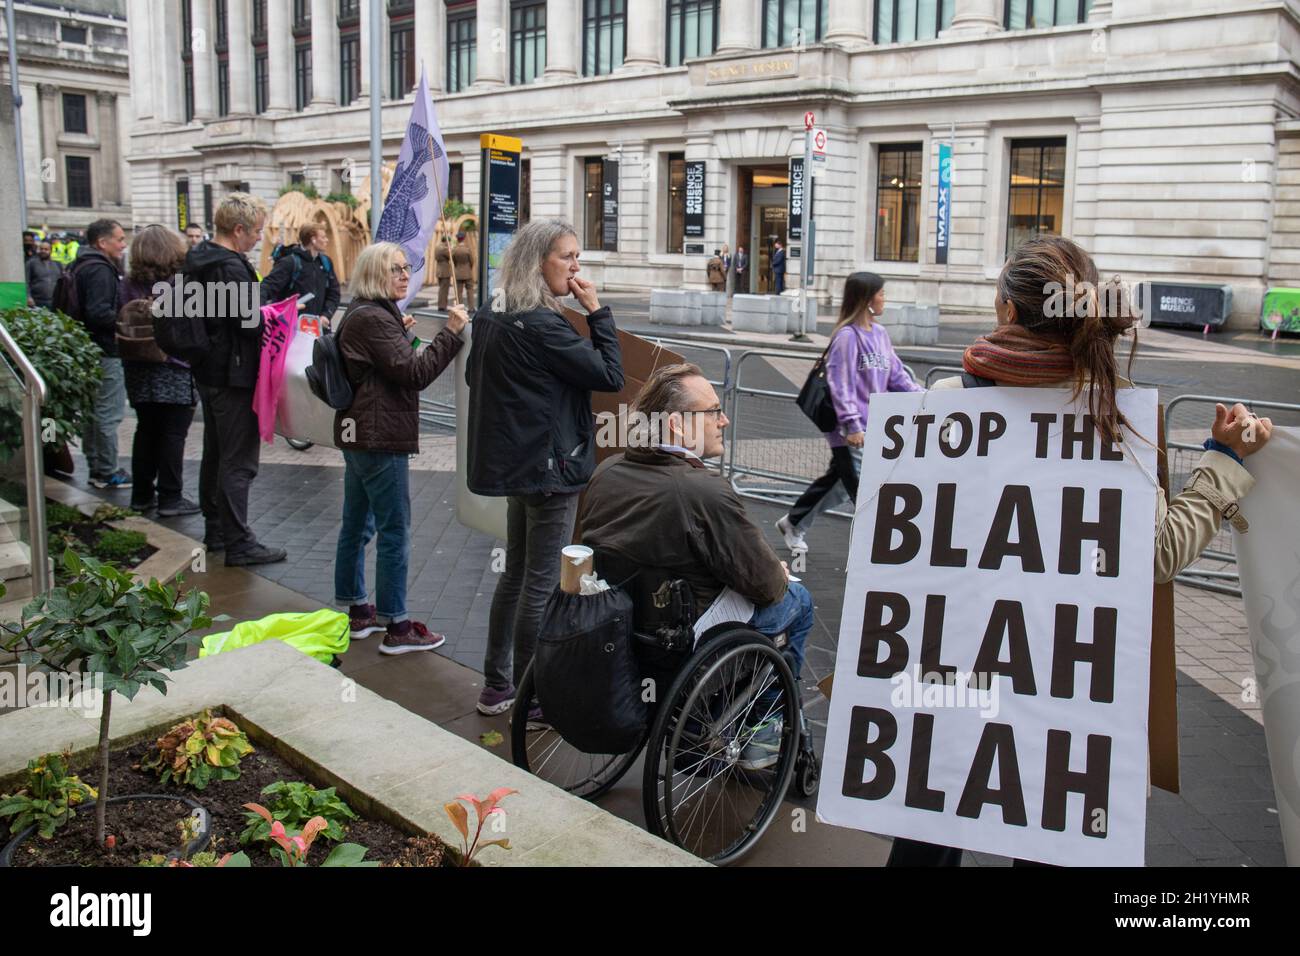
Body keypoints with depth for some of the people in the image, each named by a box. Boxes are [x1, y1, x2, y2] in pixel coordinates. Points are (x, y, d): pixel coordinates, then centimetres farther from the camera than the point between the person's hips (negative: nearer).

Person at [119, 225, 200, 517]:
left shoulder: (129, 284, 4)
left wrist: (129, 365, 15)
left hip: (139, 372, 5)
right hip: (177, 372, -5)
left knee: (145, 430, 14)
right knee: (173, 434, 0)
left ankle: (141, 495, 20)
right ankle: (170, 498, 2)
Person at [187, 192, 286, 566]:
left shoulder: (199, 260, 10)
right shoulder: (231, 268, -20)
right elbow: (251, 321, -23)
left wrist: (268, 314, 12)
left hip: (208, 372, 10)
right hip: (233, 376, -10)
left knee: (215, 454, 18)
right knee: (238, 461, -5)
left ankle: (215, 530, 29)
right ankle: (238, 543, -1)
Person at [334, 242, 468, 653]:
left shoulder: (361, 315, 16)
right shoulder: (373, 319, -17)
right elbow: (414, 374, -22)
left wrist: (400, 334, 16)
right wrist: (449, 332, -22)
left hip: (359, 435, 11)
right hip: (381, 438, -11)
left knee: (356, 526, 16)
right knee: (395, 533, -4)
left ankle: (356, 611, 28)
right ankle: (396, 627, 2)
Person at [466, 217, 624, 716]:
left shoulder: (492, 315, 7)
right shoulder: (542, 326, -21)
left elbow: (474, 375, 20)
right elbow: (610, 376, -17)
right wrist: (599, 312, -11)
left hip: (516, 463, 9)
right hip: (550, 466, -9)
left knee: (515, 573, 18)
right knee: (541, 583, 1)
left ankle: (496, 686, 27)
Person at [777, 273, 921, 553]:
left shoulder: (880, 333, 10)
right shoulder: (847, 336, -15)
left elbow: (896, 375, 14)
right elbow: (840, 383, -18)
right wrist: (852, 424, -21)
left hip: (871, 426, 9)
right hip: (850, 433, -9)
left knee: (837, 480, 21)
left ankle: (793, 524, 38)